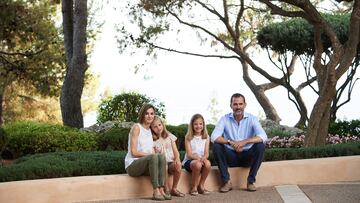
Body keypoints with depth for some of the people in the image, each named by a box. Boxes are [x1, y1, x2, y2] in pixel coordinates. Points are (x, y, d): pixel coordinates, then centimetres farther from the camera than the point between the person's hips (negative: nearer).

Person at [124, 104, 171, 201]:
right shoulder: (136, 127, -6)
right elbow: (134, 152, -13)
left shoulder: (150, 130, 17)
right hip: (132, 165, -6)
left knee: (161, 156, -24)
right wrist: (150, 154, -16)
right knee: (153, 157, -34)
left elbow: (152, 151, 14)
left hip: (146, 165, 6)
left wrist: (154, 154, -8)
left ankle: (161, 190, -31)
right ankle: (155, 191, -35)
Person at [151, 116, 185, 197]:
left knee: (178, 166, -33)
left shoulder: (170, 136, 14)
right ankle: (167, 190, -24)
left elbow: (175, 151, 9)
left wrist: (177, 158, -11)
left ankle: (174, 189, -13)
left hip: (171, 161, 2)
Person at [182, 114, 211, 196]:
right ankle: (193, 187, -14)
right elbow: (189, 154, -9)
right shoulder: (188, 137, -1)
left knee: (208, 163, -33)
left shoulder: (206, 137, 7)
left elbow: (206, 153, -1)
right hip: (189, 161, -3)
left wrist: (204, 158, -25)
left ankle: (201, 185, -10)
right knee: (197, 164, -37)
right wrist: (197, 158, -29)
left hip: (201, 160, 3)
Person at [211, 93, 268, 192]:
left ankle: (251, 181, -15)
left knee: (260, 146, -27)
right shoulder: (225, 119, -5)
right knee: (216, 146, -24)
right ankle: (227, 182, -16)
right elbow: (214, 137, -17)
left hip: (247, 156, 0)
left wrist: (245, 141, -38)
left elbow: (263, 137, -22)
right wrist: (230, 142, -35)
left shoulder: (252, 119, -7)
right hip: (231, 156, 1)